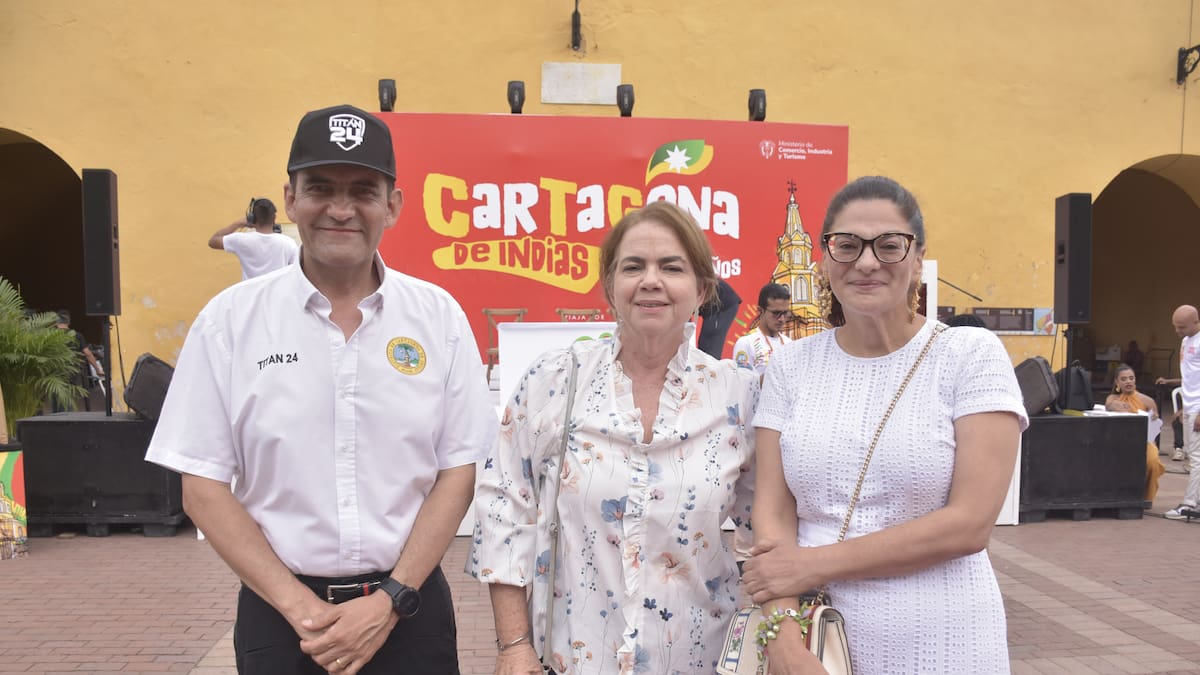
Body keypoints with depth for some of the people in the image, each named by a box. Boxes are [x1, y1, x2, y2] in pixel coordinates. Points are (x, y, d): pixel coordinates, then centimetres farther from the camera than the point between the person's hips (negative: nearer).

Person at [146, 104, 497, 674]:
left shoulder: (438, 315, -3)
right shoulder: (230, 320, -4)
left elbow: (459, 470, -2)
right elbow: (203, 488, -3)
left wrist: (389, 601, -10)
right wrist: (300, 605, -10)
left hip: (407, 610, 0)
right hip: (279, 613, 0)